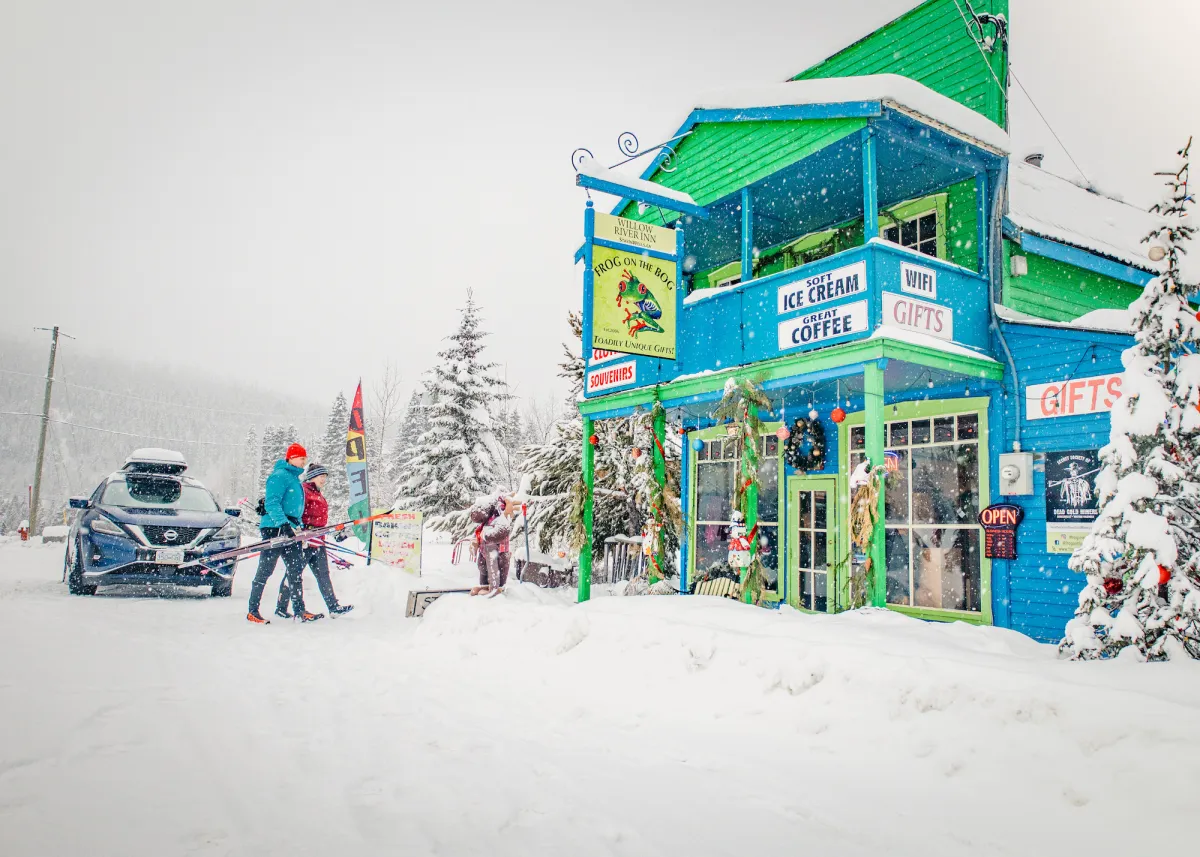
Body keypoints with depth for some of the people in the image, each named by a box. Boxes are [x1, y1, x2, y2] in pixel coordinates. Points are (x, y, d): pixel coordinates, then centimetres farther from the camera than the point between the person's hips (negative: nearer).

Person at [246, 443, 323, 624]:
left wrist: (300, 527, 19)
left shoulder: (295, 479, 19)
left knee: (295, 570, 5)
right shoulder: (279, 476, -10)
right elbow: (272, 503, -19)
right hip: (274, 529, -9)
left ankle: (299, 610, 6)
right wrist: (283, 523, -28)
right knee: (265, 571, -2)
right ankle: (252, 611, 7)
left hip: (290, 530, 9)